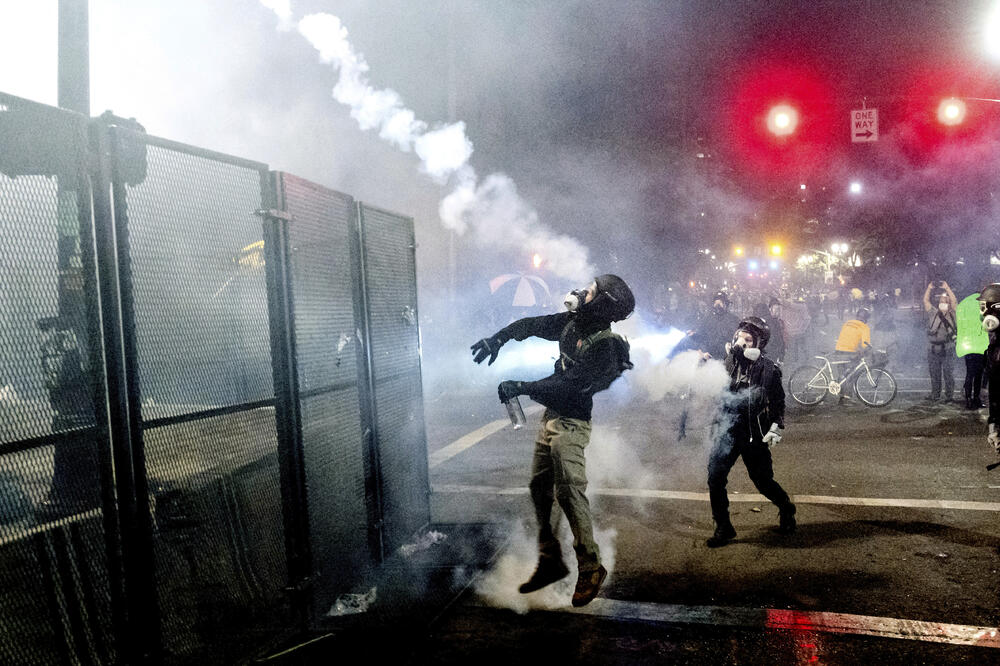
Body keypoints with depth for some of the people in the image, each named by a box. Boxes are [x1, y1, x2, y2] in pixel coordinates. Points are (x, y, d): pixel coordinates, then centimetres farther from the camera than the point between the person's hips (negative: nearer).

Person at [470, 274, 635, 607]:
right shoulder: (571, 322, 3)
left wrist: (521, 387, -25)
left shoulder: (603, 347, -21)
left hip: (571, 424, -9)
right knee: (540, 489, 12)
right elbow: (532, 324, 17)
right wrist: (498, 338, 7)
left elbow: (569, 385, -26)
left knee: (570, 492, -12)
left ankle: (590, 567, 3)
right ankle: (550, 561, 23)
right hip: (551, 416, 9)